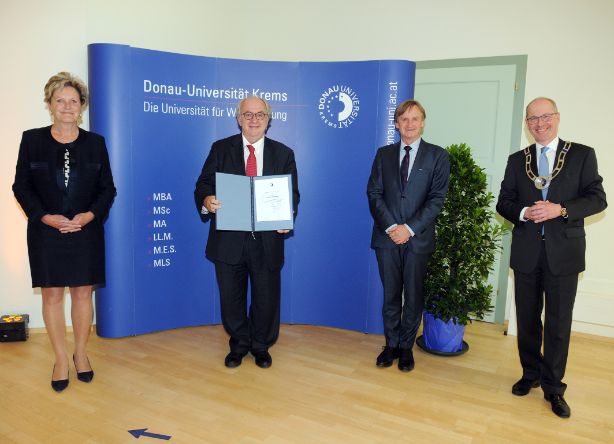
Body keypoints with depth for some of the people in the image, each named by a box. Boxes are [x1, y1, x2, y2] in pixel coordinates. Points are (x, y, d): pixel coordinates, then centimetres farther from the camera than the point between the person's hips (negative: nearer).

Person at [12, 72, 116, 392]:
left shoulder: (95, 143, 4)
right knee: (52, 294, 4)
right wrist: (45, 216, -12)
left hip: (86, 231, 1)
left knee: (83, 293, 7)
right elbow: (21, 186, 2)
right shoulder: (32, 140, 2)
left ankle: (81, 354, 23)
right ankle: (61, 360, 18)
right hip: (46, 232, 0)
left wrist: (90, 214, -12)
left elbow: (107, 188, 4)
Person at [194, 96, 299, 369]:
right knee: (231, 297, 12)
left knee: (266, 297, 11)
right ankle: (238, 345, 35)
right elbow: (203, 185, 0)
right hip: (229, 239, 0)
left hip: (267, 239, 0)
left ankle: (261, 345, 34)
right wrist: (206, 201, -23)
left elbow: (292, 194, 3)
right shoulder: (221, 149, 5)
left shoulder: (283, 154, 6)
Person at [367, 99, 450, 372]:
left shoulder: (437, 156, 2)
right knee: (390, 295, 10)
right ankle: (391, 344, 24)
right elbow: (374, 193, 2)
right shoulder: (384, 154, 9)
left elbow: (437, 198, -5)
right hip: (387, 236, 2)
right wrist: (390, 226, -11)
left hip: (418, 238, -1)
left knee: (414, 296, 8)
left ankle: (406, 347, 24)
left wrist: (410, 228, -14)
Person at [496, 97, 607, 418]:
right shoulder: (517, 160, 8)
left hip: (563, 252, -2)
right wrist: (524, 213, -14)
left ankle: (553, 387, 20)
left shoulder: (582, 155, 1)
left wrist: (560, 209, -20)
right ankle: (531, 374, 32)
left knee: (559, 322, 4)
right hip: (526, 253, 3)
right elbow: (504, 203, 7)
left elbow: (597, 198, -4)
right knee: (527, 319, 13)